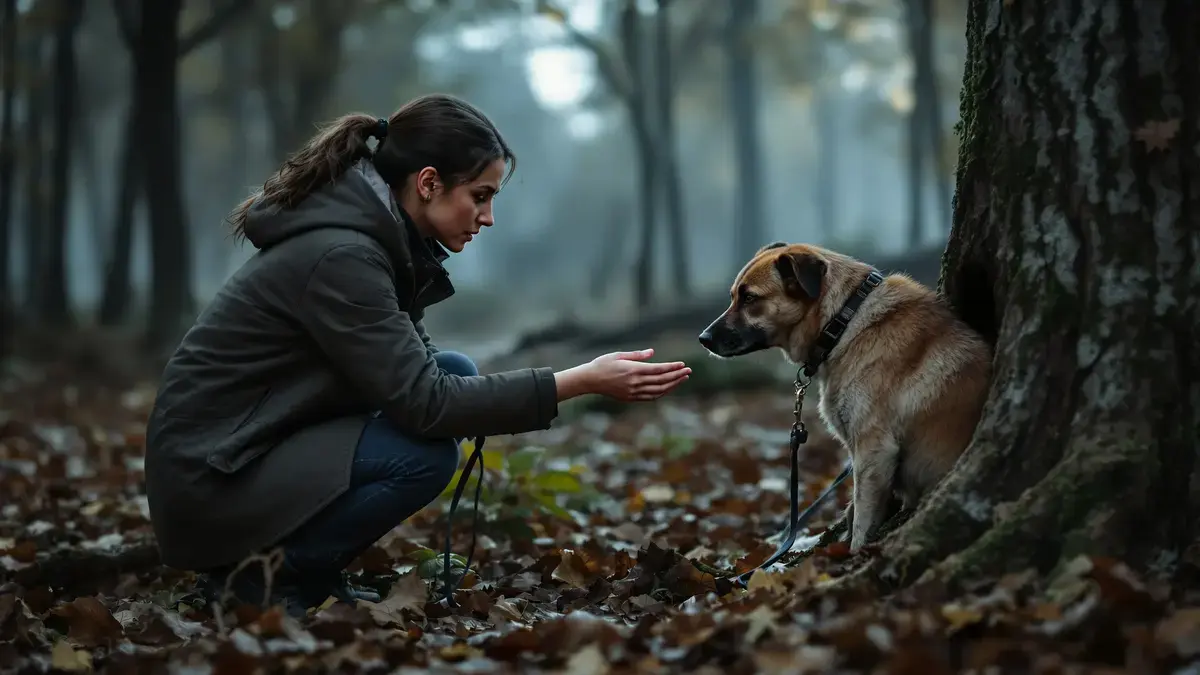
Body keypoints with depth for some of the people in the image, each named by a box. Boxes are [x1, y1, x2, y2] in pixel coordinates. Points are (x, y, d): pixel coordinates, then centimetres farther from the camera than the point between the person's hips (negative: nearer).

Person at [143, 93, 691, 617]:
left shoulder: (378, 236, 4)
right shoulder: (339, 255, -24)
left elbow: (414, 367, 13)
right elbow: (422, 405, -25)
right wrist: (580, 382, -25)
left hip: (272, 445, 10)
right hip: (210, 479, -10)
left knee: (456, 372, 3)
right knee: (425, 453, -23)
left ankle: (313, 570, 7)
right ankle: (259, 574, -7)